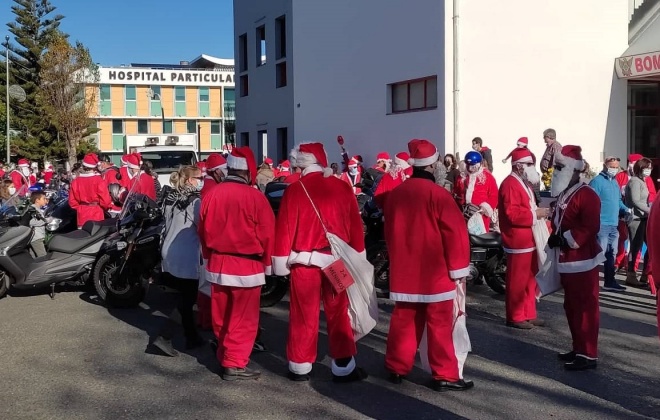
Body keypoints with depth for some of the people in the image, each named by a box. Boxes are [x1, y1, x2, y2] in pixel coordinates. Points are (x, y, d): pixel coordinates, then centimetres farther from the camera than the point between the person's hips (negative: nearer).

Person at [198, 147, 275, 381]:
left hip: (218, 264, 5)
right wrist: (267, 262, 5)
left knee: (221, 316, 17)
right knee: (242, 318, 3)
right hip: (247, 266, -5)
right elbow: (267, 234, -10)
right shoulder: (255, 197, -15)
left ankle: (225, 356, 31)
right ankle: (235, 364, 4)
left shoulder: (212, 195, -2)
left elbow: (203, 230, 9)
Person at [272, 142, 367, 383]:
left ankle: (300, 367, 18)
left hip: (304, 262, -1)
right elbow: (355, 226, 3)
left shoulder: (295, 190, -7)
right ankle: (344, 367, 15)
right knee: (339, 314, 10)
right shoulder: (342, 188, -1)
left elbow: (285, 228, -6)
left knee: (304, 315, 9)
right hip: (337, 260, 2)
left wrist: (282, 262, 3)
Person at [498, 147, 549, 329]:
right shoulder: (510, 184, -15)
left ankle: (529, 314, 23)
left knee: (530, 279, 14)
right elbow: (512, 214, -25)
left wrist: (539, 211, 9)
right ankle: (515, 317, 6)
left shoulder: (524, 183, 18)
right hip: (518, 242, -10)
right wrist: (535, 214, -20)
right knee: (517, 281, -3)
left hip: (529, 241, 10)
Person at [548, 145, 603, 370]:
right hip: (567, 260, 10)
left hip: (583, 260, -10)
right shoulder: (563, 194, 14)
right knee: (572, 307, 15)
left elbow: (590, 228, -23)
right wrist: (555, 237, 3)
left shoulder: (586, 194, -14)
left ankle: (589, 355, 2)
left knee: (586, 308, -4)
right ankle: (579, 349, 26)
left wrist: (565, 239, -18)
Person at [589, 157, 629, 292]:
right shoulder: (597, 181, -11)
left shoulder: (615, 182, 16)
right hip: (601, 225, -9)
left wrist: (626, 210, 7)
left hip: (614, 225, 9)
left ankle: (610, 281, 25)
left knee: (611, 254, 15)